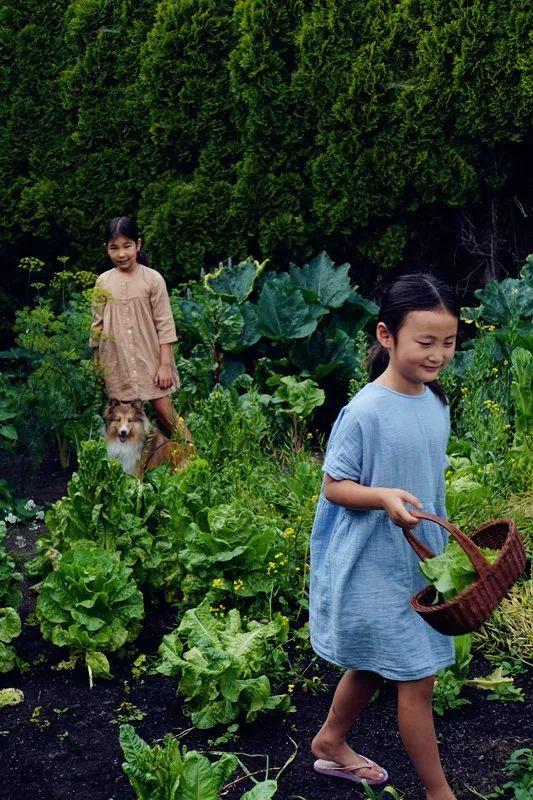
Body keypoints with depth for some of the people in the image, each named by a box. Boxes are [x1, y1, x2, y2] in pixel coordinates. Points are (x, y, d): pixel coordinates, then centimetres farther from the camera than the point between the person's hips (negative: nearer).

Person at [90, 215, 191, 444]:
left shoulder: (153, 279, -7)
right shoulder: (103, 281, 1)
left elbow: (164, 324, -7)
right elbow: (98, 324, 8)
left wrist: (165, 364, -11)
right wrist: (96, 364, 9)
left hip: (149, 357, -3)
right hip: (117, 362, 3)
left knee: (165, 412, -1)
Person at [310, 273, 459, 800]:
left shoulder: (436, 404, 1)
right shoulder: (365, 412, -21)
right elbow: (333, 486, -15)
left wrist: (439, 546, 19)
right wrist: (383, 497, -32)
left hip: (417, 559, 8)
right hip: (376, 565, -8)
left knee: (373, 664, 22)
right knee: (416, 678, 0)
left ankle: (330, 743, 44)